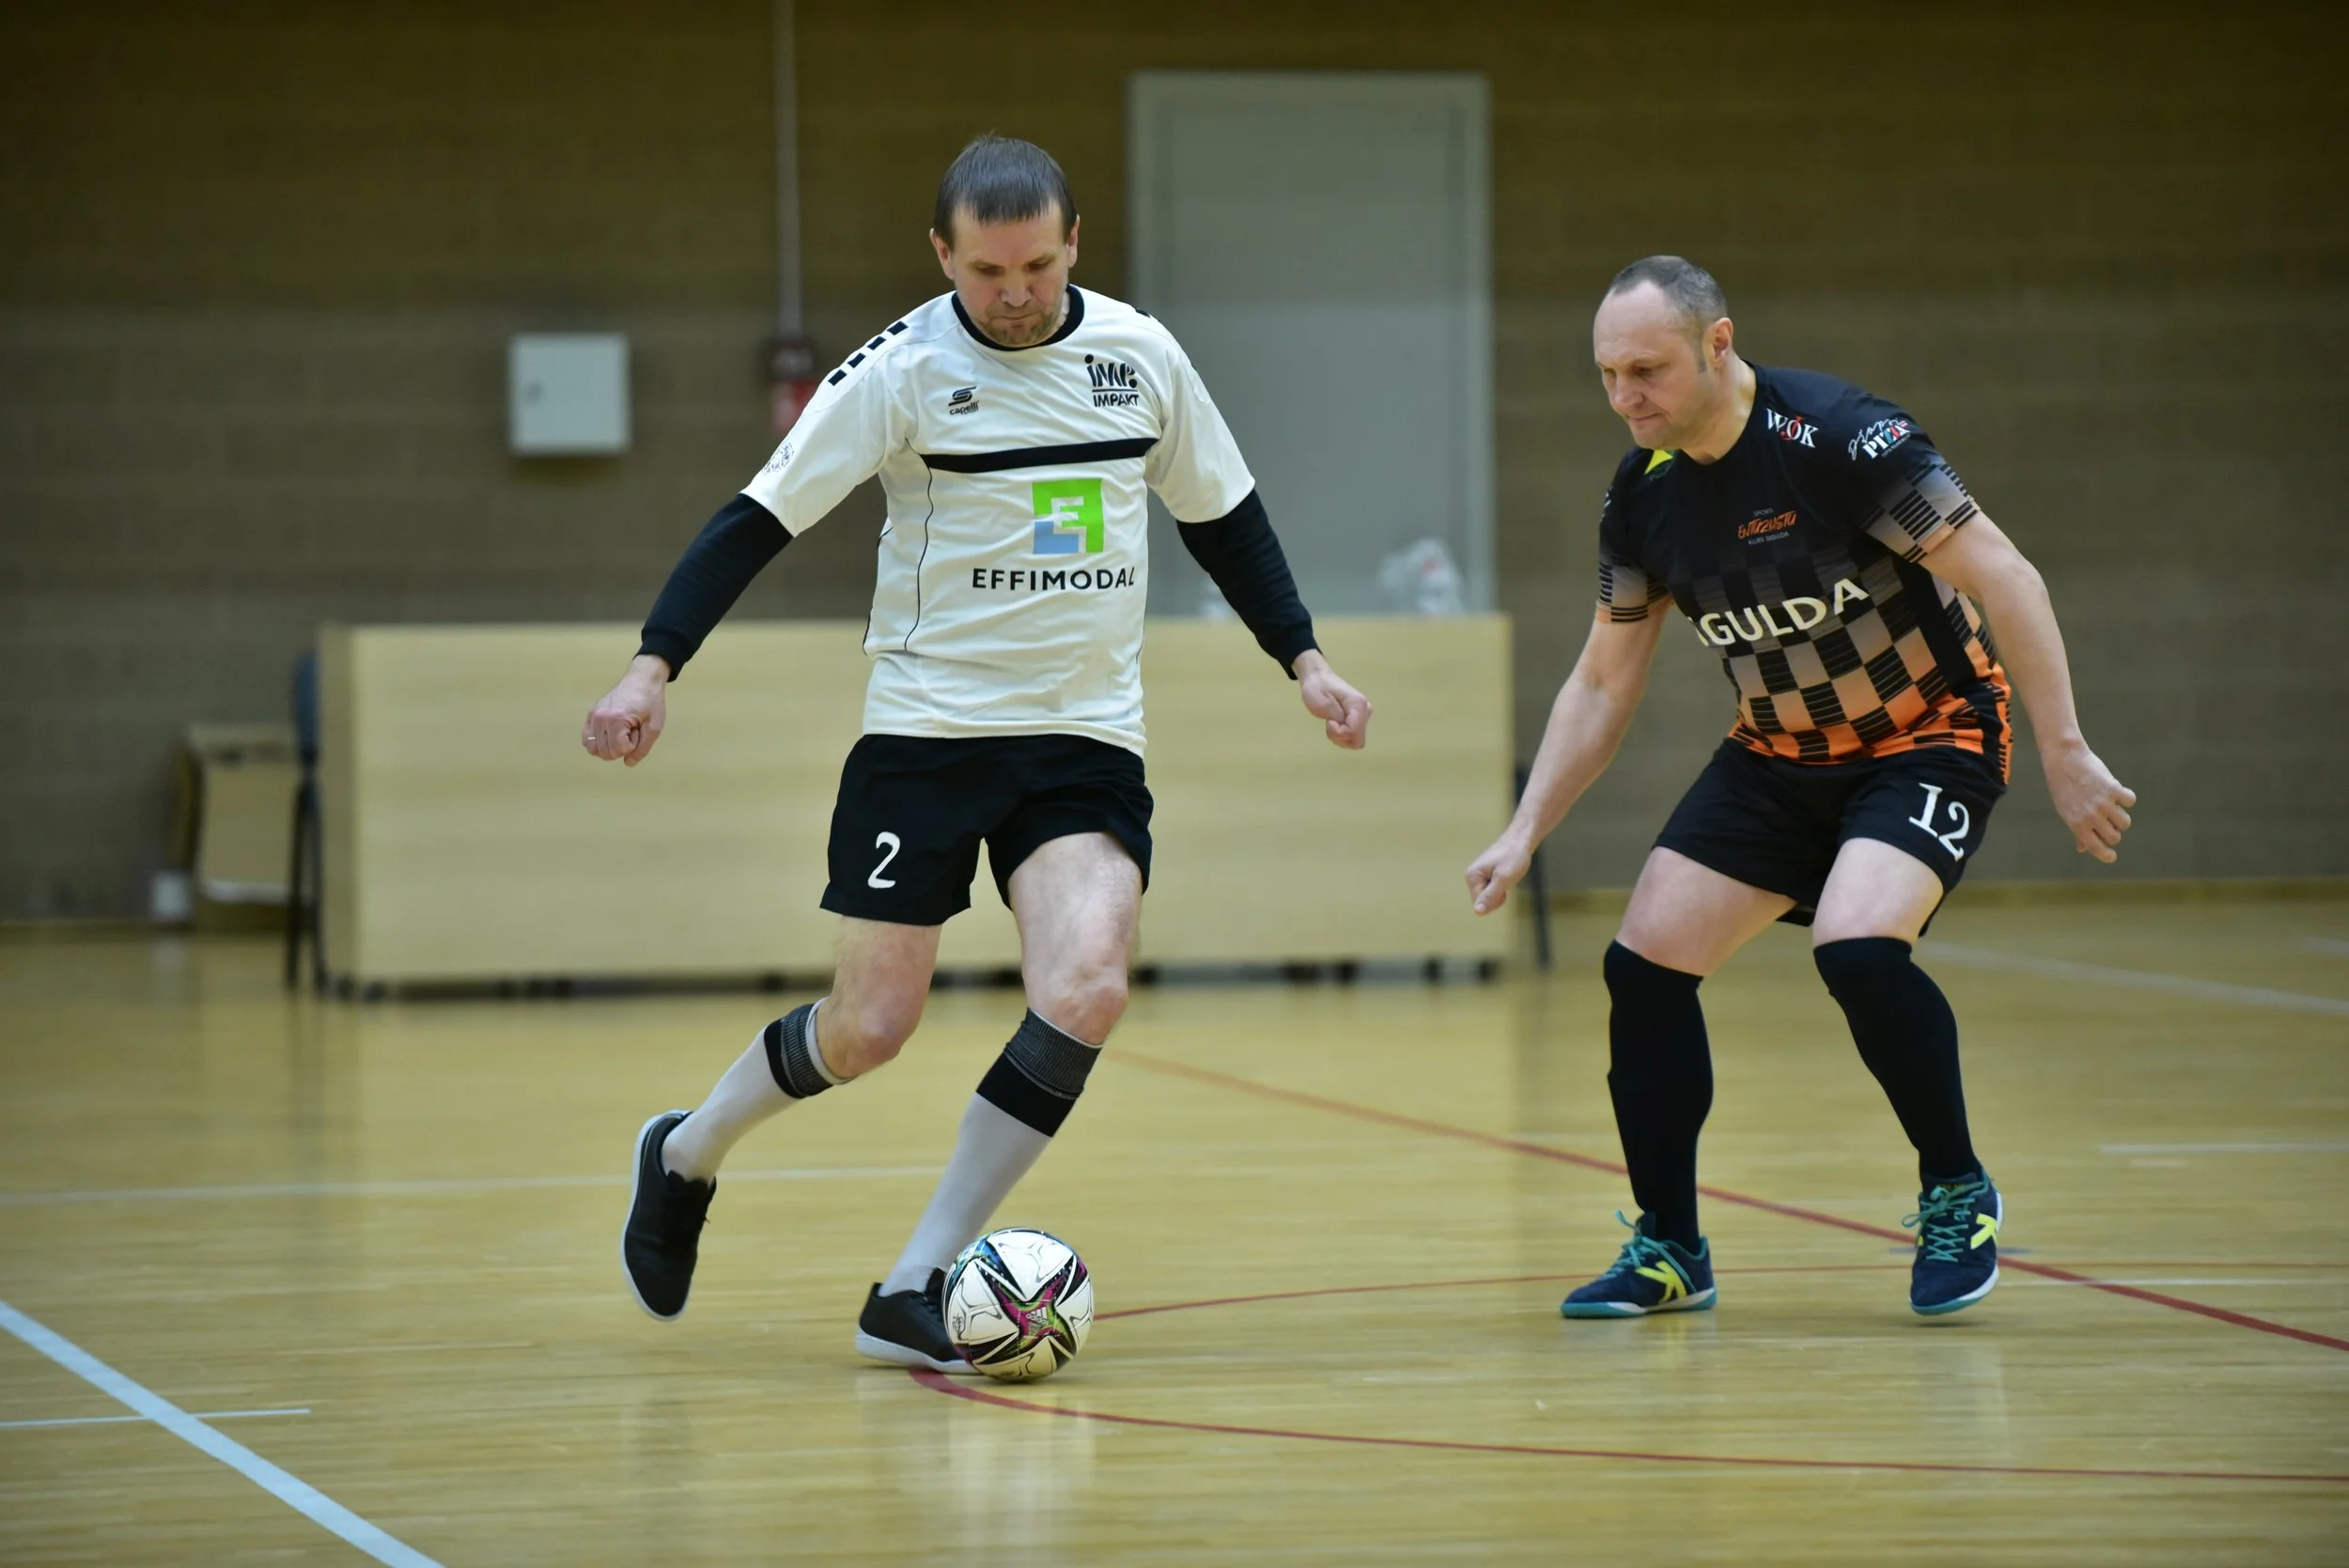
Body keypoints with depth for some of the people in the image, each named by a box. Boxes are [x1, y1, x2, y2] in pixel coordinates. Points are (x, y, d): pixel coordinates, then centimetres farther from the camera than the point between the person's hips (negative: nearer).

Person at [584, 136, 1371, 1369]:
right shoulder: (903, 371, -9)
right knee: (870, 1028, -3)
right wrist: (652, 668, -19)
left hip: (1086, 743, 3)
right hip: (925, 734, -3)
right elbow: (761, 518, -9)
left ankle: (912, 1293, -11)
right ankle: (686, 1154, 30)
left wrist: (1303, 660, 13)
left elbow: (1221, 514, 17)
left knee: (1087, 990, -20)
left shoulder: (1140, 356, 2)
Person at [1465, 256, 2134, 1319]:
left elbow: (2005, 580, -22)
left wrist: (2065, 754, -25)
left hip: (1927, 739, -7)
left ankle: (1957, 1194, -6)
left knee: (1854, 947, -30)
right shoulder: (1642, 492, -4)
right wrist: (1524, 833, 1)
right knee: (1643, 962, -4)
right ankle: (1669, 1250, 12)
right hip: (1778, 754, 7)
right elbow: (1603, 684, 8)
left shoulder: (1836, 437, -24)